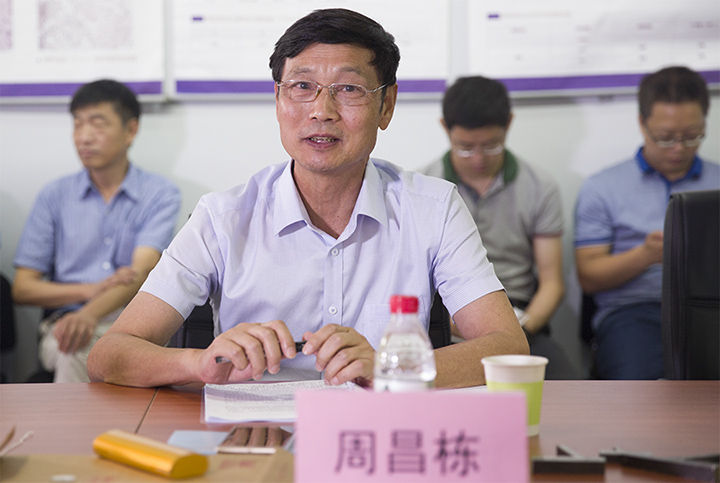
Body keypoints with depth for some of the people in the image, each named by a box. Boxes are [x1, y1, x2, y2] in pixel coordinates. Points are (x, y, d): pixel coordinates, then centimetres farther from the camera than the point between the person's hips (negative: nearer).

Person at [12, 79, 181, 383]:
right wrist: (90, 290, -10)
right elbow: (22, 289, 9)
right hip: (66, 321, 1)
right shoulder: (55, 196, 13)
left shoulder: (160, 194, 6)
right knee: (75, 352, -36)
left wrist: (90, 314, -31)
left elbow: (141, 271, -11)